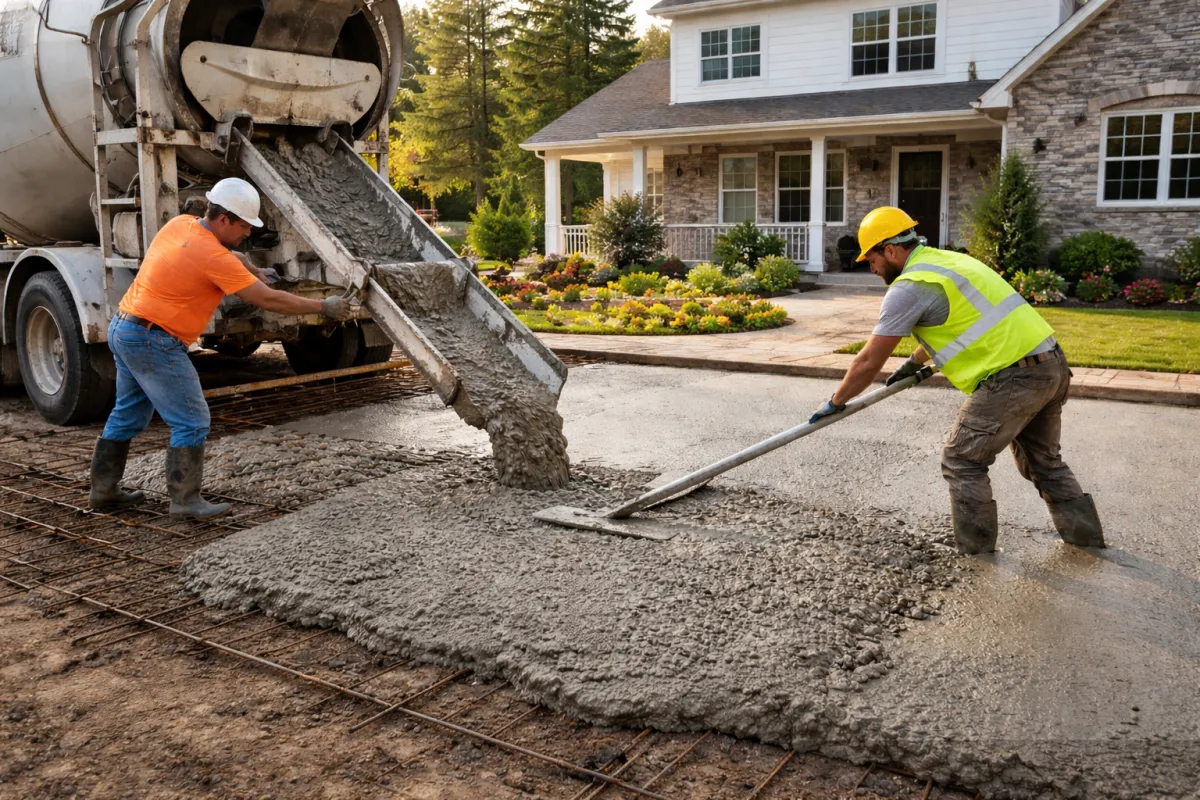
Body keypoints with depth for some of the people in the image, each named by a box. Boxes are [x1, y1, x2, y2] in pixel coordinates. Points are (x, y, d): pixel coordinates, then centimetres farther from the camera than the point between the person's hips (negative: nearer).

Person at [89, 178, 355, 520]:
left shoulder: (181, 224, 5)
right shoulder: (211, 257, -20)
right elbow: (268, 300, -18)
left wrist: (255, 270, 32)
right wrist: (323, 307, -12)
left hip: (123, 329, 10)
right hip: (153, 342, -10)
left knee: (128, 415, 20)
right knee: (191, 422, -4)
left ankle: (104, 491, 30)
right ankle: (185, 501, 1)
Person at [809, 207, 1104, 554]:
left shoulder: (909, 287, -9)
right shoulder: (947, 261, 20)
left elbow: (869, 361, -7)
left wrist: (835, 403, 7)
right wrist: (914, 363, 51)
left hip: (1013, 376, -10)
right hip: (1052, 364, 10)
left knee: (962, 461, 3)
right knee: (1042, 458, 25)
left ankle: (975, 550, 10)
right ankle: (1084, 531, 33)